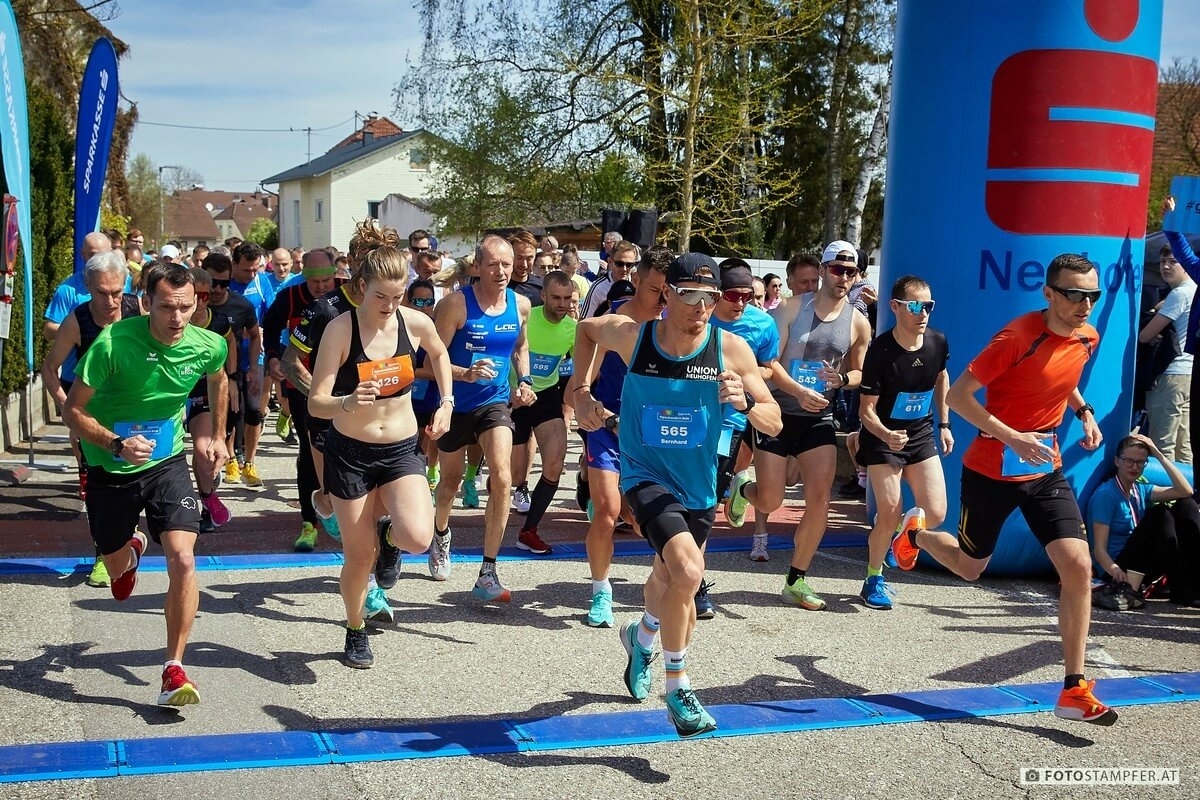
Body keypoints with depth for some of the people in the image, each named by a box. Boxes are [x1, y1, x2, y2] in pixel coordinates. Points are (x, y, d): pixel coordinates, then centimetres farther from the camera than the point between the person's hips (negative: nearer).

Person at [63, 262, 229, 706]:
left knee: (182, 561, -19)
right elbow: (73, 410, -18)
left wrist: (218, 436, 12)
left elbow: (218, 380, 13)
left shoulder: (208, 345, -14)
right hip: (110, 469, 0)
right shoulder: (113, 342, -25)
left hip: (167, 464, 1)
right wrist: (116, 445, -33)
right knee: (117, 569, 20)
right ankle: (132, 550, 60)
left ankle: (175, 669, -6)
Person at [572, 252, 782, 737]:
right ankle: (678, 689, -6)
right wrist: (582, 393, 1)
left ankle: (642, 639, 59)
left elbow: (774, 424, -11)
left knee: (670, 579, 23)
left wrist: (746, 402, -33)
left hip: (699, 487, 3)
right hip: (647, 476, -3)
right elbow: (585, 329, 9)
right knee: (688, 569, -26)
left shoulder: (731, 350, -14)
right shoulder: (631, 335, -14)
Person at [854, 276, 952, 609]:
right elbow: (867, 409, -19)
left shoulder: (938, 342, -8)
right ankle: (873, 580, 14)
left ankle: (894, 532, 28)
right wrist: (886, 435, -38)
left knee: (935, 514, -5)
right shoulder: (880, 351, -22)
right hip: (882, 436, -4)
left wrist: (944, 424, 14)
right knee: (889, 515, -10)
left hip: (921, 434, 5)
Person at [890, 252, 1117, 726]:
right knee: (969, 567, 12)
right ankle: (916, 533, 48)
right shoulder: (1019, 336, -22)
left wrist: (1084, 413, 6)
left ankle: (1074, 691, -2)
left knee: (1078, 565, -11)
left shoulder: (1087, 338, 0)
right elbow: (958, 395, -20)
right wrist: (1012, 438, -29)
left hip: (1046, 469, 5)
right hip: (992, 469, -5)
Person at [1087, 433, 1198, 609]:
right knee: (1159, 513, -25)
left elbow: (1185, 492, 1)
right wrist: (1116, 571, -38)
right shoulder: (1105, 495, -9)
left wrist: (1159, 455, -1)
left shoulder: (1142, 490, 14)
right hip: (1120, 568, -8)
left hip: (1142, 569, 8)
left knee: (1185, 505, -4)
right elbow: (1099, 549, -16)